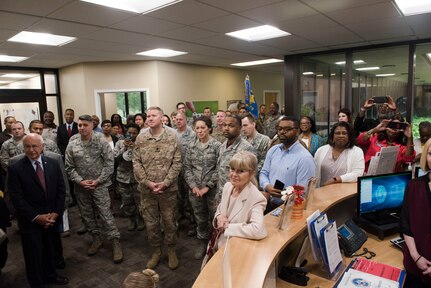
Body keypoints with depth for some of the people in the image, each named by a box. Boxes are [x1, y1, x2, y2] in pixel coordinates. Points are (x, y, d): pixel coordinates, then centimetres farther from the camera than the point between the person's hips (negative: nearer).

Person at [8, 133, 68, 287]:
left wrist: (56, 213, -7)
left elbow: (61, 190, 1)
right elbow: (17, 198, -12)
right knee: (34, 254, 10)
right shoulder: (15, 169, -11)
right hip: (30, 221, -3)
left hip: (52, 217, 3)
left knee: (50, 249, 18)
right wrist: (36, 217, -15)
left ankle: (50, 275, 41)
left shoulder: (53, 164, -1)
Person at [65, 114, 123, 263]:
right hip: (81, 187, 4)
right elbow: (69, 167, 3)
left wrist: (98, 181, -13)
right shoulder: (72, 144, 0)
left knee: (105, 214, -4)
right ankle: (97, 238, 33)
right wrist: (80, 181, -10)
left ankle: (115, 242, 7)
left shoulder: (101, 141, -9)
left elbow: (109, 163, -9)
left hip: (99, 185, -4)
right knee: (87, 215, 14)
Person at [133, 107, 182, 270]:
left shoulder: (172, 137, -6)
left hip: (168, 189, -2)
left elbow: (177, 163, -7)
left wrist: (165, 183, -15)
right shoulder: (140, 138, 0)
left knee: (169, 221, 11)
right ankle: (156, 251, 33)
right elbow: (136, 163, -1)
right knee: (150, 222, 13)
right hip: (147, 189, 2)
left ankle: (171, 250, 32)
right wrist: (147, 182, -12)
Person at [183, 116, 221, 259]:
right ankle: (202, 241, 34)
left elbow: (219, 169, -10)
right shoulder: (191, 146, 5)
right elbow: (187, 167, 5)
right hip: (195, 189, 4)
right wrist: (193, 186, -5)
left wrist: (208, 186, -12)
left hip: (212, 188, -3)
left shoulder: (217, 145, -7)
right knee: (199, 217, 15)